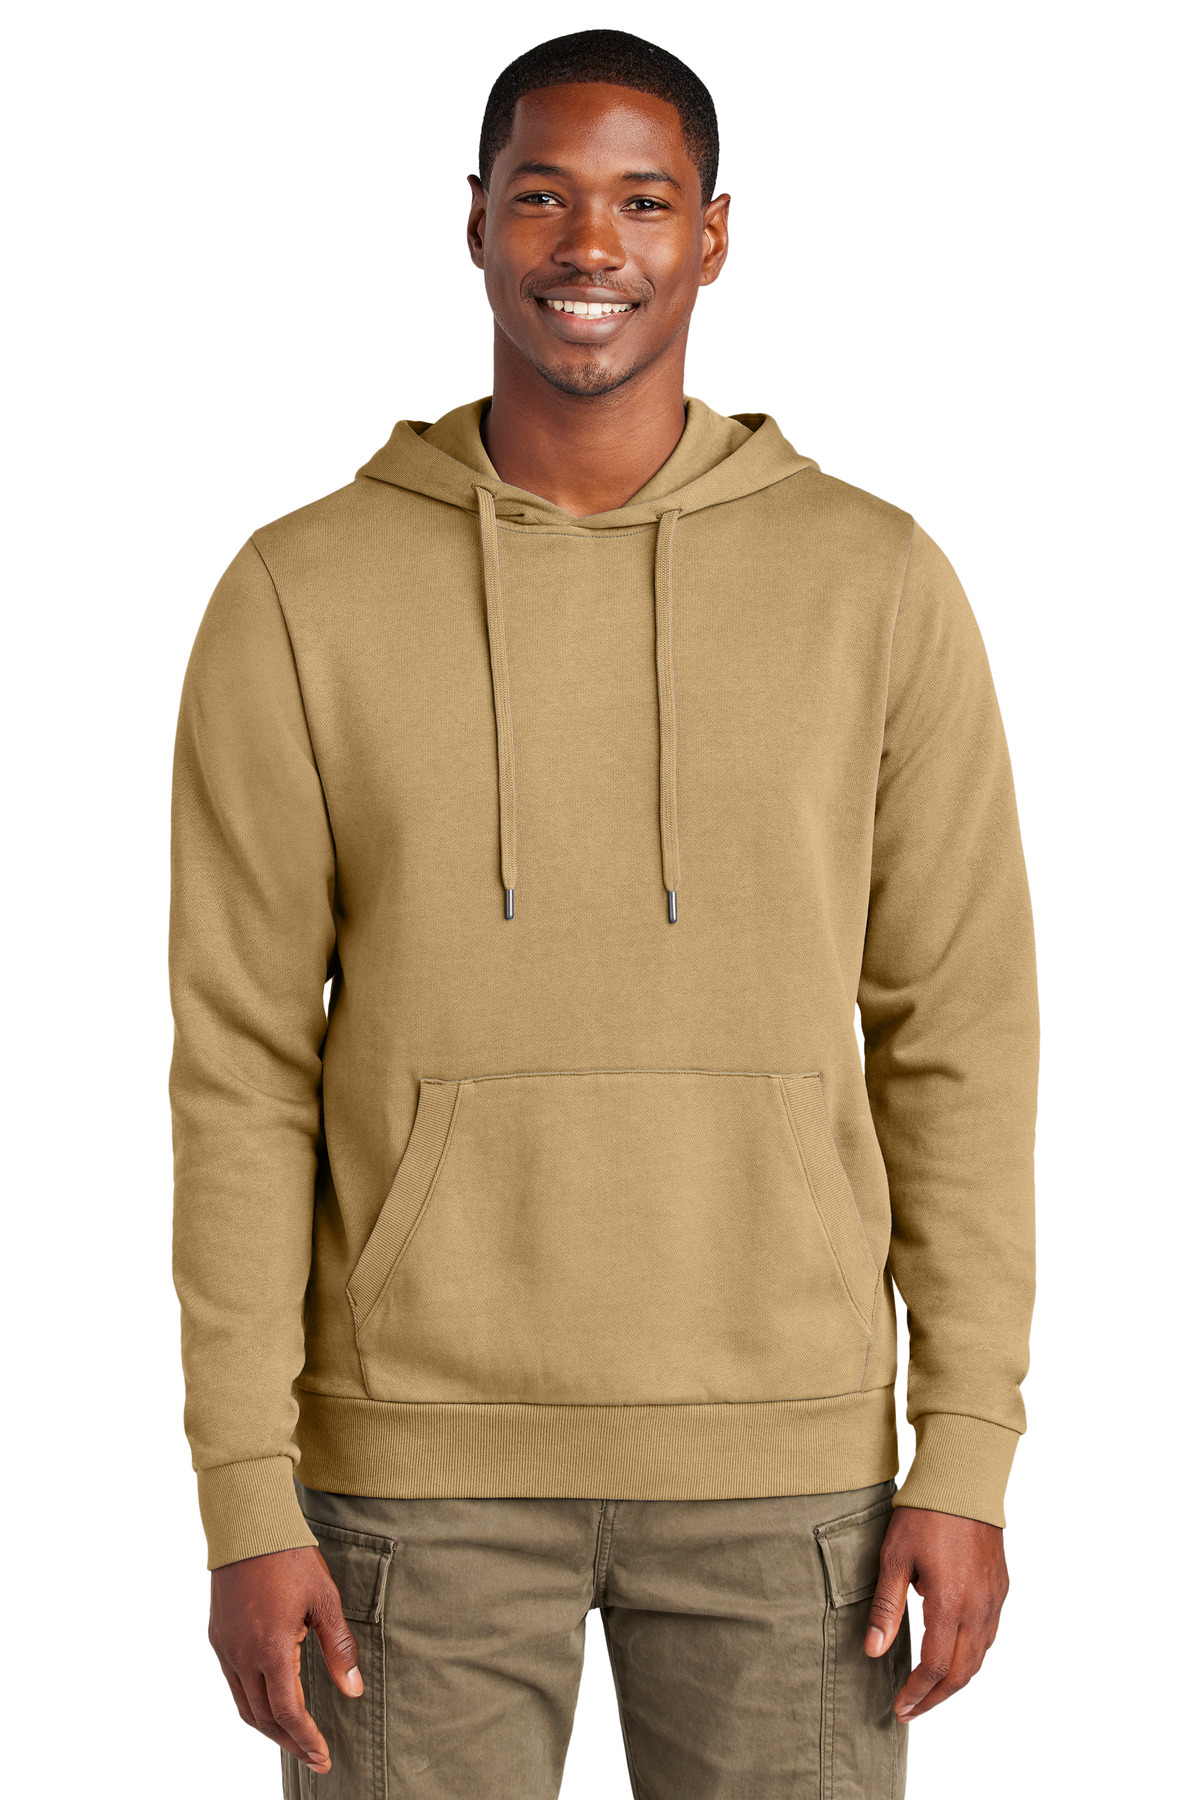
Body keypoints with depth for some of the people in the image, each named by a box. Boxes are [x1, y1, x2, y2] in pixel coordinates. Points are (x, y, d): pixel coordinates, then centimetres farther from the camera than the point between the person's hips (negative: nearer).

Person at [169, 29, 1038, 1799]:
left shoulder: (878, 585, -1)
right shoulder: (300, 596, -2)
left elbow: (957, 1035, 2)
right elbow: (245, 1070, -1)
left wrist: (969, 1457, -3)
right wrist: (247, 1503, -6)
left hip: (780, 1453, 1)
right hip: (418, 1454, 0)